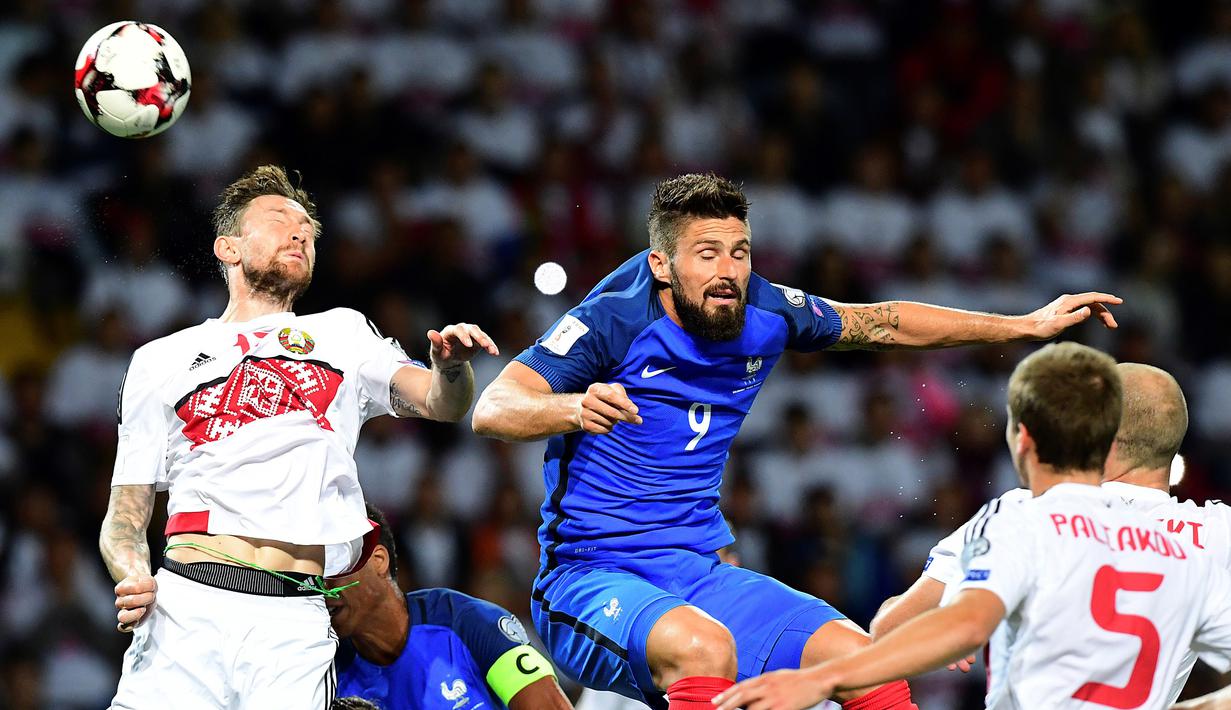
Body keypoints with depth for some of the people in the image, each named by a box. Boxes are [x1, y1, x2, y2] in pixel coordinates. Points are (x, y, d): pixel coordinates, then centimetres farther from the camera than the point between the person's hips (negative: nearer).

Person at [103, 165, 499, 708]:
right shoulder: (160, 361, 20)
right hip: (186, 603, 0)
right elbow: (124, 516, 17)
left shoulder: (341, 333, 24)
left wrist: (451, 367, -13)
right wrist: (133, 580, -4)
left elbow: (439, 403, 10)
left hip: (294, 623, 0)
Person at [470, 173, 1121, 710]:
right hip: (590, 579, -6)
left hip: (698, 573, 6)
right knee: (703, 647, -36)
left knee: (861, 657, -10)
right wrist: (571, 409, -46)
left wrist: (1028, 325, 19)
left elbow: (882, 324, 18)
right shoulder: (615, 320, -15)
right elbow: (490, 409, -24)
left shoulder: (763, 312, 1)